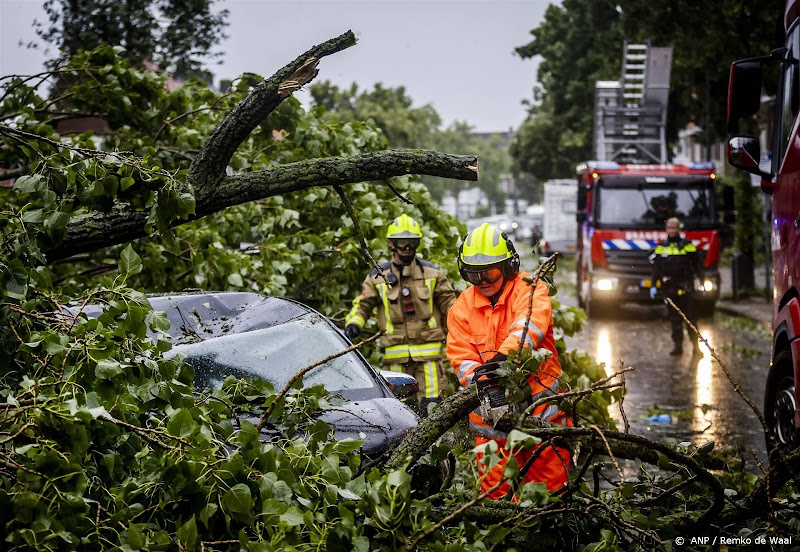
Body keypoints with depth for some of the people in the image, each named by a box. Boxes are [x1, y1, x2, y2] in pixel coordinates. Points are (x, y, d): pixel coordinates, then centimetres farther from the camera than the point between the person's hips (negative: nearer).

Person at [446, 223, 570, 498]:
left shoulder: (529, 289, -3)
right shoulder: (461, 309, 6)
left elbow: (530, 323, -24)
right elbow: (461, 360, -1)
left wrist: (504, 355, -42)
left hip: (541, 407, -2)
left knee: (551, 487, 4)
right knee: (496, 495, 3)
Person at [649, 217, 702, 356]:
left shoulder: (687, 245, 3)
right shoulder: (661, 247, 12)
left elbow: (696, 265, 3)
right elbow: (656, 268, 13)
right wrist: (653, 285, 6)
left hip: (685, 288, -3)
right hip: (669, 289, 3)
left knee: (690, 316, -3)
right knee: (674, 318, 5)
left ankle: (696, 345, 1)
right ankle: (677, 345, 10)